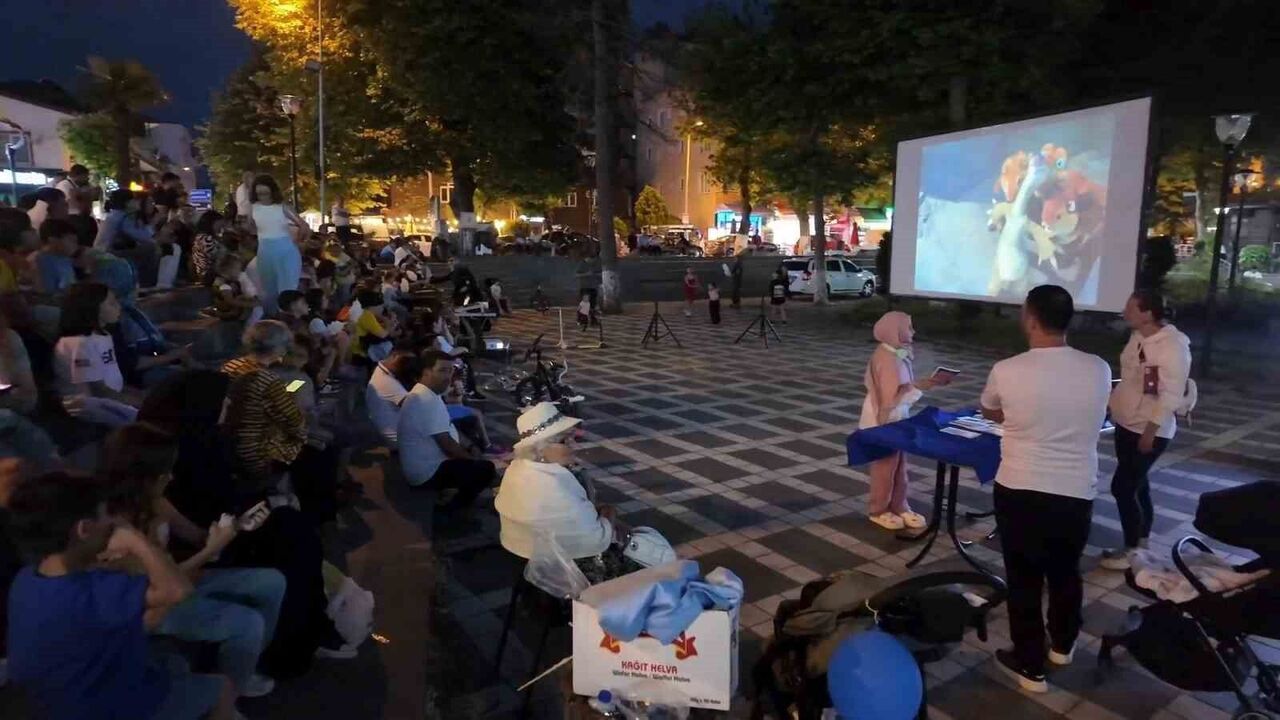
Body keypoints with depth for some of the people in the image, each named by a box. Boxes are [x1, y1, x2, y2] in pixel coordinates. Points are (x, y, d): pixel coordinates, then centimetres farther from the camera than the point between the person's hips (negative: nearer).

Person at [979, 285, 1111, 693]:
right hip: (1076, 494, 3)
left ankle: (1030, 666, 24)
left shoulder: (1007, 371, -16)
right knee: (1066, 573, 24)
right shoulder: (1099, 370, -7)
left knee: (1024, 580, 12)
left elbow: (990, 413, 6)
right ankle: (1062, 645, 46)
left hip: (1019, 492, -3)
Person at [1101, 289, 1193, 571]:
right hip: (1126, 425, 8)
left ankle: (1132, 550, 11)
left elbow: (1171, 396, -23)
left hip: (1149, 432, -8)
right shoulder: (1138, 337, 4)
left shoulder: (1173, 346, -22)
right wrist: (1115, 404, 18)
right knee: (1137, 485, 18)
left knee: (1122, 487, -4)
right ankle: (1142, 541, 33)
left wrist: (1150, 431, -22)